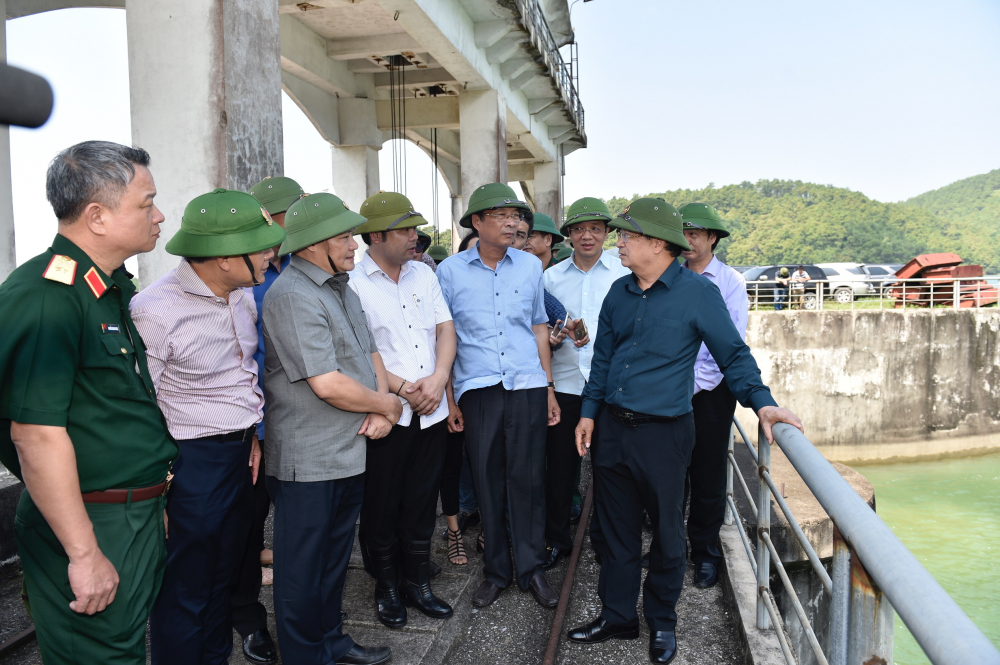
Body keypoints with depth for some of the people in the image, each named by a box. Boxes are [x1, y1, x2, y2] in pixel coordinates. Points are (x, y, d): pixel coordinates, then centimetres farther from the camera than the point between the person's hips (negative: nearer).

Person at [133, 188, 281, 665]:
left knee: (225, 576, 22)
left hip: (243, 452, 8)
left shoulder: (244, 293, 2)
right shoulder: (156, 310, -21)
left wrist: (254, 431, 9)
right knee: (185, 594, 9)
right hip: (193, 461, -7)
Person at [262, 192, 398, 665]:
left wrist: (379, 411, -5)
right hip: (309, 461, -9)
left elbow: (370, 353, 13)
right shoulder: (292, 297, -20)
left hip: (351, 451, 9)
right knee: (304, 567, 9)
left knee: (335, 557, 22)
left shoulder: (340, 288, 11)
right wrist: (388, 405, -10)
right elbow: (329, 386, -26)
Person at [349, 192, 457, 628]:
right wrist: (400, 388, -15)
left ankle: (417, 582, 31)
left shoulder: (423, 274, 10)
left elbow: (446, 329, 8)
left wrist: (438, 378, -7)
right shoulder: (352, 282, -8)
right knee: (381, 506, 9)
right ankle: (386, 586, 28)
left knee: (421, 503, 14)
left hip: (431, 412, 5)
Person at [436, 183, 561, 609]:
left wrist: (549, 389, 14)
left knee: (527, 479, 4)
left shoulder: (530, 266, 9)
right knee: (487, 482, 5)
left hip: (528, 386, 1)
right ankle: (495, 571, 22)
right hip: (478, 388, -1)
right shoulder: (450, 270, 3)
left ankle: (531, 569, 20)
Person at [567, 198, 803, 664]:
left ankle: (661, 622, 30)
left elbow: (733, 354, -7)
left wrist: (762, 402, -19)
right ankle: (617, 616, 29)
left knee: (666, 533, 10)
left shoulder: (698, 292, -9)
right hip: (611, 429, 5)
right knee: (617, 531, 14)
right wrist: (589, 412, 13)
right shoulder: (619, 292, 8)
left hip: (663, 433, -5)